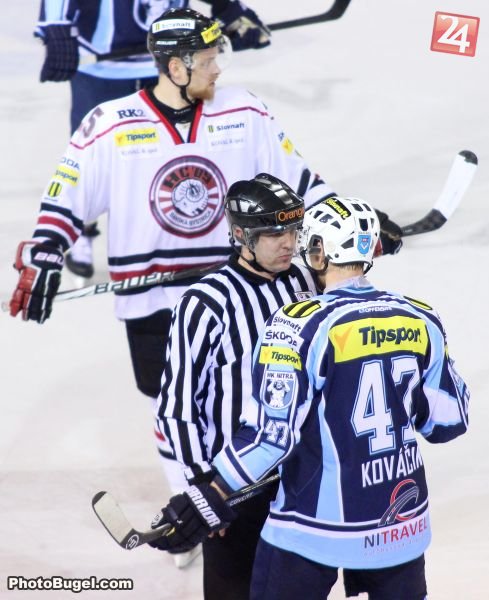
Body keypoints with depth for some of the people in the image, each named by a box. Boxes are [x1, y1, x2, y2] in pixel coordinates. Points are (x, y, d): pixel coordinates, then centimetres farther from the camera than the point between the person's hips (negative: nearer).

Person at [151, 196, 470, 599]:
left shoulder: (301, 326, -17)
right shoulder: (422, 322, -2)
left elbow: (272, 432, -20)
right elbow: (450, 420, 5)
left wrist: (213, 497, -13)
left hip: (316, 525, -5)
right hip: (404, 521, 5)